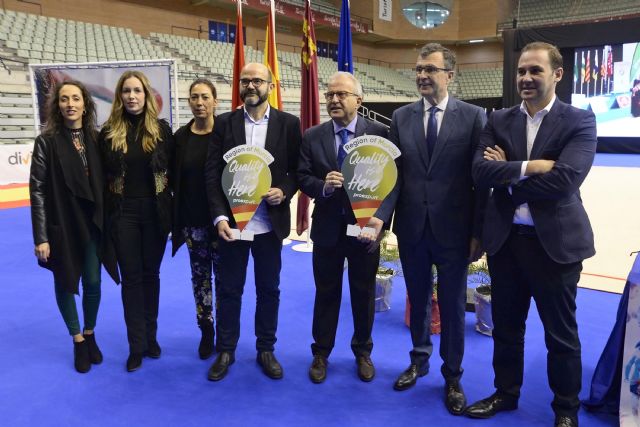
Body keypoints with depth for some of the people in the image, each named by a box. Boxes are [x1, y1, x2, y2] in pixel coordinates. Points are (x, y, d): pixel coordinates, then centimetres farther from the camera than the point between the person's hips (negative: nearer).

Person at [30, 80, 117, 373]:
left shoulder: (96, 139, 1)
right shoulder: (47, 142, -7)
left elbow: (105, 183, 4)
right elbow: (37, 191, -7)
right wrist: (41, 237, -11)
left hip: (92, 223, 2)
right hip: (61, 225, -2)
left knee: (93, 283, 7)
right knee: (65, 284, 10)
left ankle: (90, 335, 31)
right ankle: (78, 341, 29)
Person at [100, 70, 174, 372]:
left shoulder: (161, 129, -1)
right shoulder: (109, 132, -1)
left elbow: (172, 170, 1)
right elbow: (102, 176, 2)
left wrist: (171, 210, -3)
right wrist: (104, 214, -2)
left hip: (155, 212, 0)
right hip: (123, 214, 0)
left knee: (150, 274, 11)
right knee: (131, 277, 6)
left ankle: (150, 337, 26)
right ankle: (137, 345, 16)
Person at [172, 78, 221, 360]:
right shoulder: (181, 136, 4)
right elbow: (175, 180, 7)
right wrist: (178, 217, 1)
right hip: (192, 220, 3)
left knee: (223, 276, 5)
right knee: (200, 276, 11)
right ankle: (206, 331, 25)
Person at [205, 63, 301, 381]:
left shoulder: (288, 124, 1)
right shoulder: (224, 123, 2)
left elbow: (297, 170, 5)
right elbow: (212, 173, -1)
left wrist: (284, 191, -15)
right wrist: (220, 216, -11)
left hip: (270, 223, 0)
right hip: (232, 222, 0)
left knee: (269, 290, 12)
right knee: (229, 290, 10)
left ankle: (266, 350, 29)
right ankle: (225, 351, 27)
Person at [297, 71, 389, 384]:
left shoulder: (379, 133, -6)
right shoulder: (312, 137, 1)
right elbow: (302, 177, -1)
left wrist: (379, 222, -15)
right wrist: (323, 186, -22)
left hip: (365, 227, -1)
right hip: (327, 228, 1)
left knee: (364, 294, 14)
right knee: (326, 293, 13)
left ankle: (363, 352, 35)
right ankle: (321, 354, 30)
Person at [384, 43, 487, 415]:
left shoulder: (473, 116, -4)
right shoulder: (401, 117, 5)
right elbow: (394, 173, 4)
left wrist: (478, 232, -7)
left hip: (453, 230, -2)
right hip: (411, 228, 3)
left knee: (452, 306, 9)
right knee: (418, 299, 17)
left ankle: (452, 377, 29)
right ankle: (419, 360, 39)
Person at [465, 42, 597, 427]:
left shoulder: (579, 121, -6)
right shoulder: (499, 121, 5)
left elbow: (565, 179, -20)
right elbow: (480, 171, -9)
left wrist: (507, 175, -11)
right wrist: (528, 167, -20)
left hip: (555, 241, -3)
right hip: (505, 239, 4)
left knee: (561, 334, 11)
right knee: (506, 326, 17)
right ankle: (506, 393, 37)